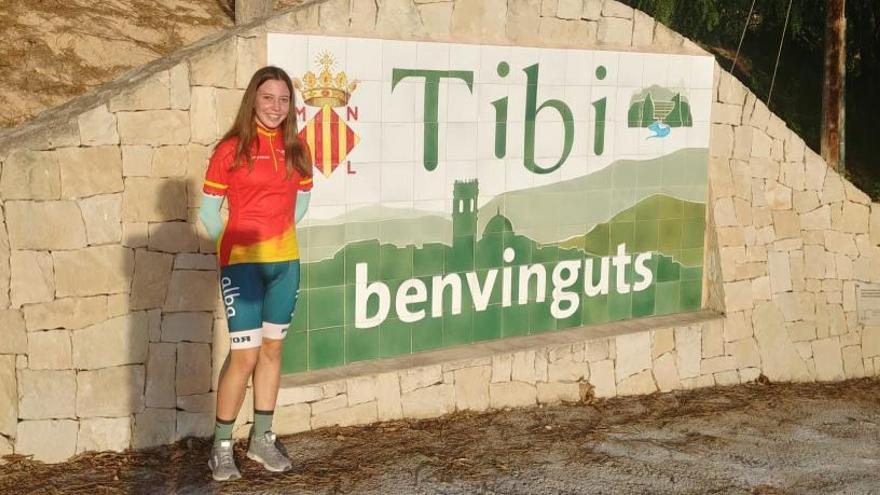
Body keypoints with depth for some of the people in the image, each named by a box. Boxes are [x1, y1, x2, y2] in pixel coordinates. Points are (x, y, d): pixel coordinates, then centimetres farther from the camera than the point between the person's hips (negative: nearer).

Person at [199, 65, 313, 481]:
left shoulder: (295, 149, 5)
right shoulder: (231, 149, -9)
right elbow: (208, 209, -4)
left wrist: (280, 232, 9)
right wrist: (232, 245, 0)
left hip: (284, 261, 5)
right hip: (242, 262, -5)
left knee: (272, 349, 12)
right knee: (244, 355, -7)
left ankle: (262, 438, 25)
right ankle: (222, 446, 7)